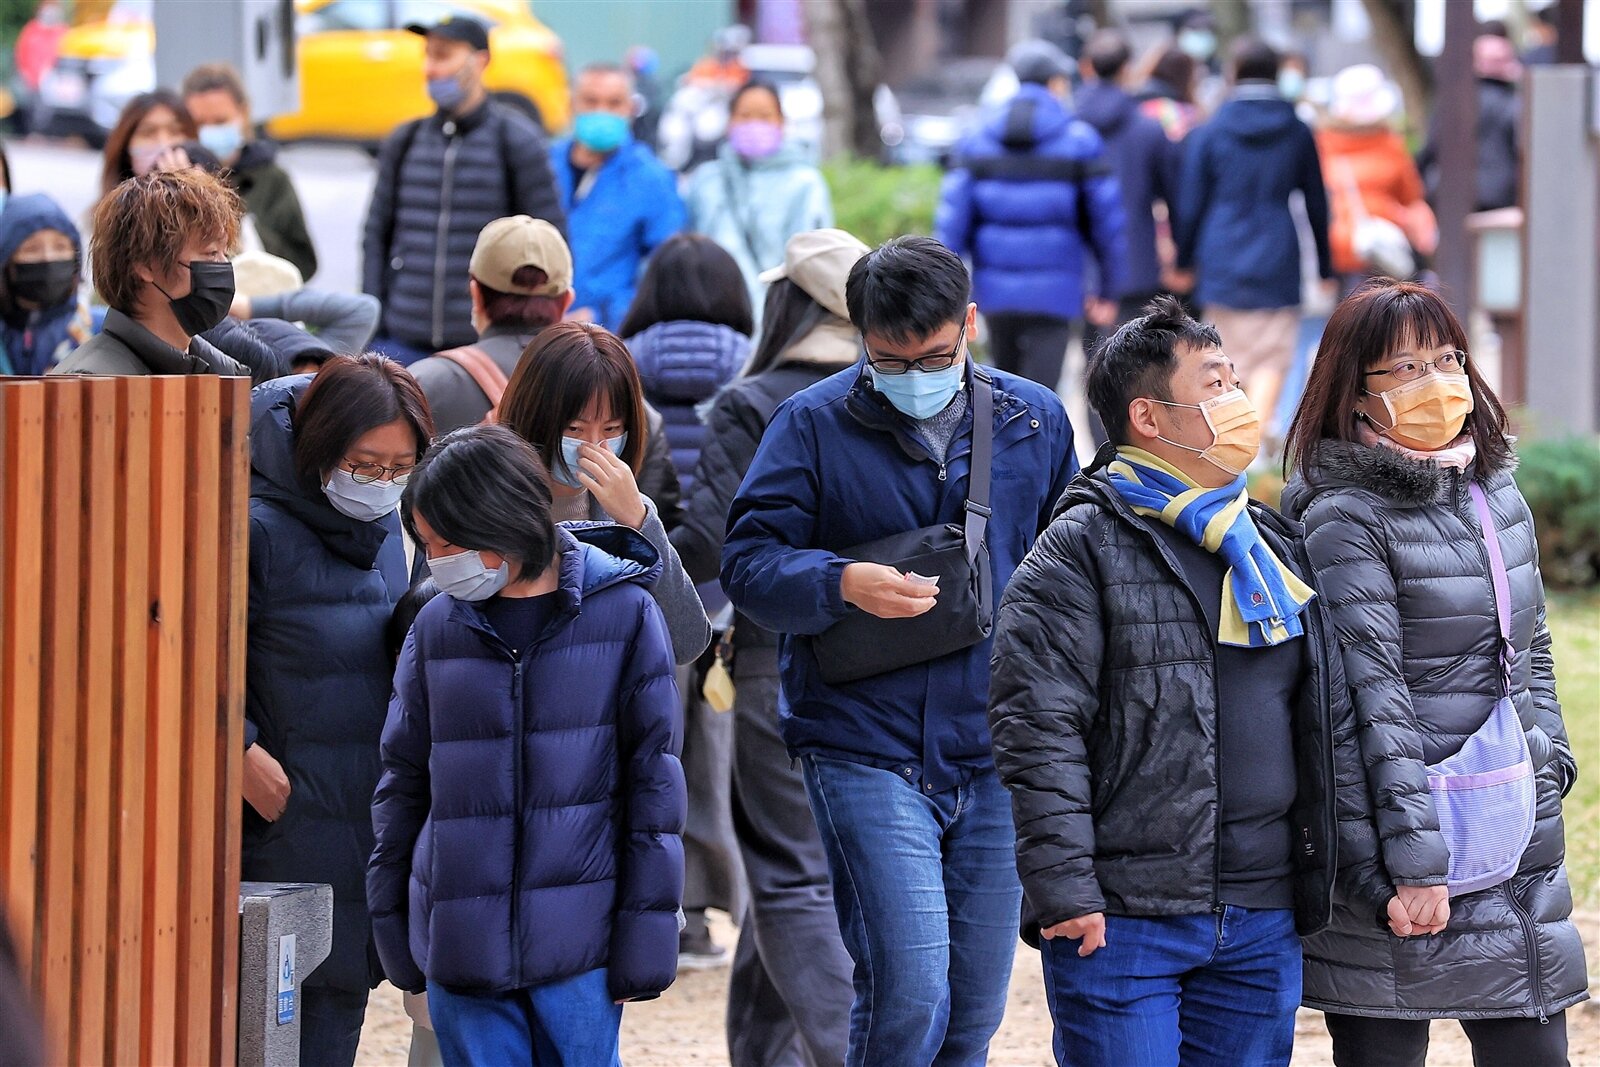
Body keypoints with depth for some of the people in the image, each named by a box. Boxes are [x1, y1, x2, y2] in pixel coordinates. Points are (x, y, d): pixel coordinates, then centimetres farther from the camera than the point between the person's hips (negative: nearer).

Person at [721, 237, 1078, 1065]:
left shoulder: (1033, 420, 8)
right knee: (909, 995, -15)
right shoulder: (812, 425, -2)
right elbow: (748, 563, -5)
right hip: (864, 750, -4)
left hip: (992, 753, 4)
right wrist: (843, 584, -25)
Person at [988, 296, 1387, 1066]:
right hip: (1121, 923, -6)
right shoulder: (1081, 551, -5)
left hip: (1262, 923, 6)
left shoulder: (1275, 549, 17)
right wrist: (1065, 890, -17)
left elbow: (1334, 725, 18)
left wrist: (1376, 871, 10)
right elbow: (1037, 728, -11)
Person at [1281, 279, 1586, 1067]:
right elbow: (1374, 698, -16)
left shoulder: (1495, 489, 11)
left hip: (1521, 843, 7)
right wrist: (1414, 859, -20)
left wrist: (1549, 761, 11)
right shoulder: (1346, 520, -11)